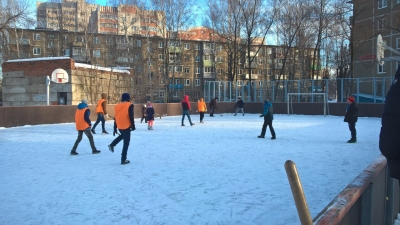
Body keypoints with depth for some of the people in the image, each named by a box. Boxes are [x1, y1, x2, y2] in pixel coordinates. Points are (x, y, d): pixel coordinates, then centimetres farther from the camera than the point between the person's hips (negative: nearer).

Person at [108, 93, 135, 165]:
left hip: (119, 127, 6)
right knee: (126, 143, 3)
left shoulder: (117, 106, 8)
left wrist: (115, 129, 16)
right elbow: (131, 117, -14)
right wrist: (133, 126, -6)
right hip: (126, 126, -6)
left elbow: (116, 118, 11)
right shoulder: (129, 105, -8)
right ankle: (123, 159, 4)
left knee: (122, 135, 36)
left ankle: (112, 145, 19)